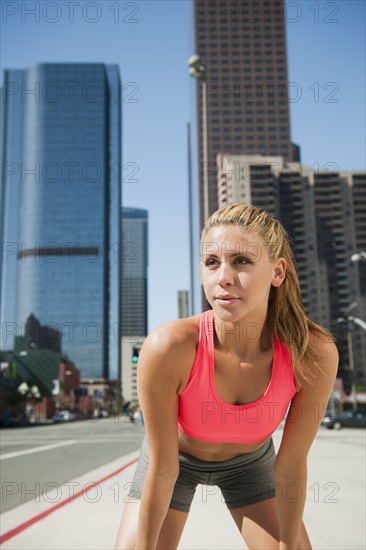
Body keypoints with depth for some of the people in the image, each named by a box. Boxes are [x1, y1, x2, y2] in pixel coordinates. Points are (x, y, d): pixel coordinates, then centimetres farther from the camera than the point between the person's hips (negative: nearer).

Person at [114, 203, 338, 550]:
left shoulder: (314, 353, -32)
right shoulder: (169, 347, -38)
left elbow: (291, 467, -18)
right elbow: (162, 468, -24)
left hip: (249, 461, 2)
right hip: (177, 460, -1)